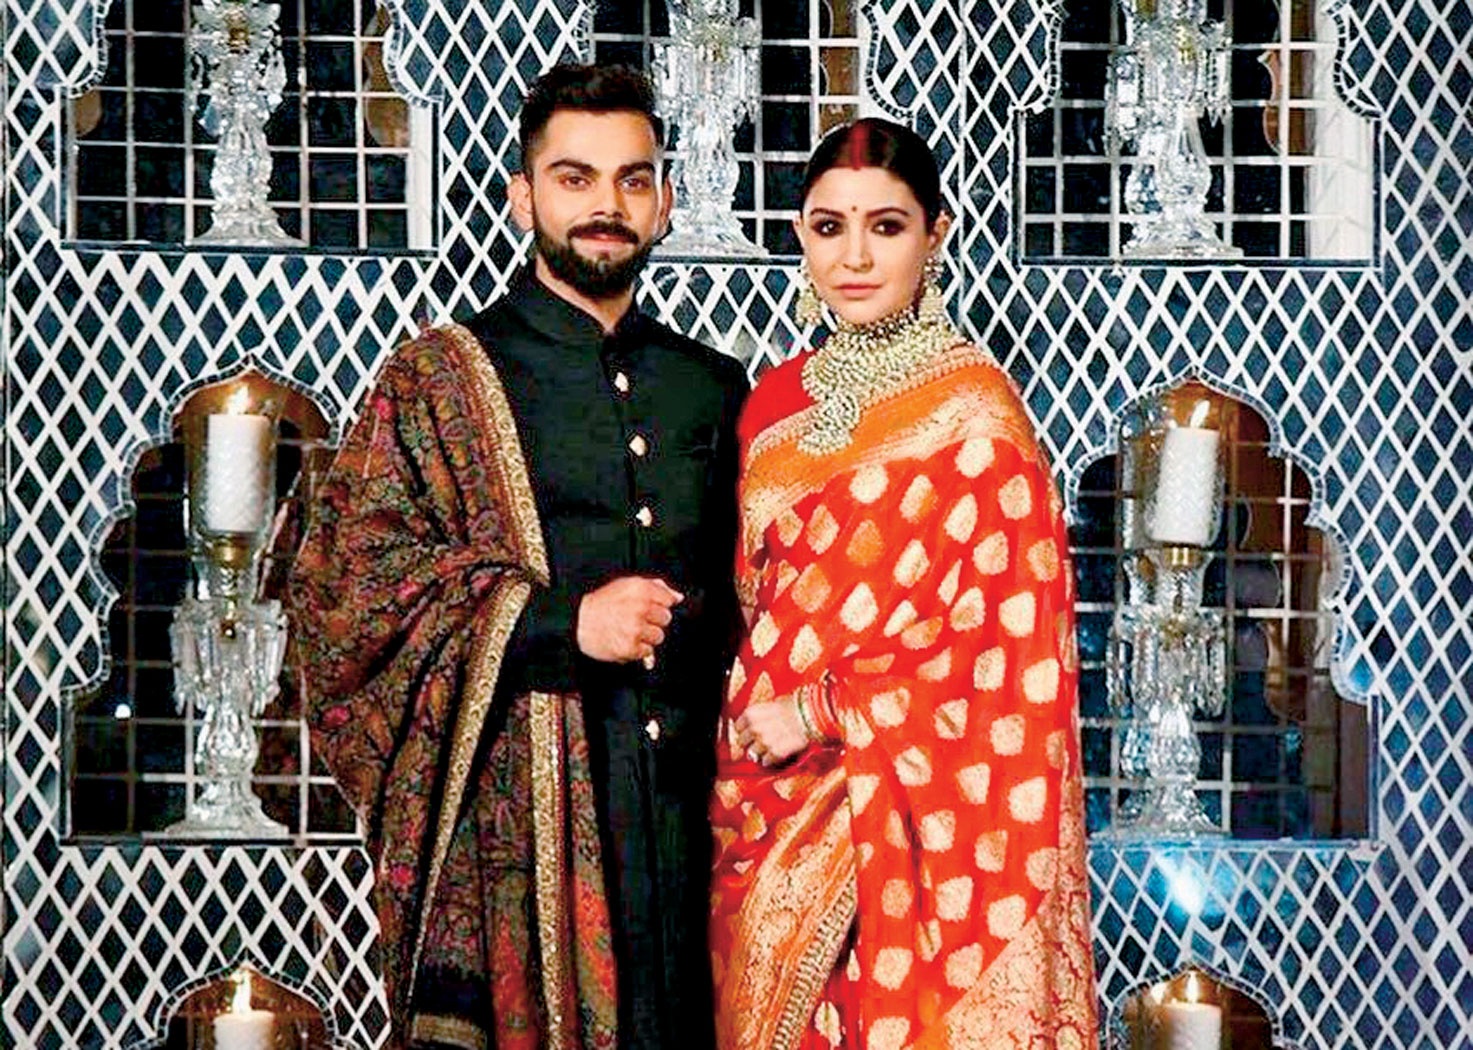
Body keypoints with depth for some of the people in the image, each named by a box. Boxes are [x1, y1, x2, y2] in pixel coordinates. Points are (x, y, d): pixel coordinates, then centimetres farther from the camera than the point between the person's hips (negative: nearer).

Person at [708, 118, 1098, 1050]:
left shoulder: (971, 405, -9)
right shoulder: (778, 402, 10)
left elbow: (1013, 629, -14)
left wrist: (821, 712, -14)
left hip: (905, 812, -6)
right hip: (774, 813, 6)